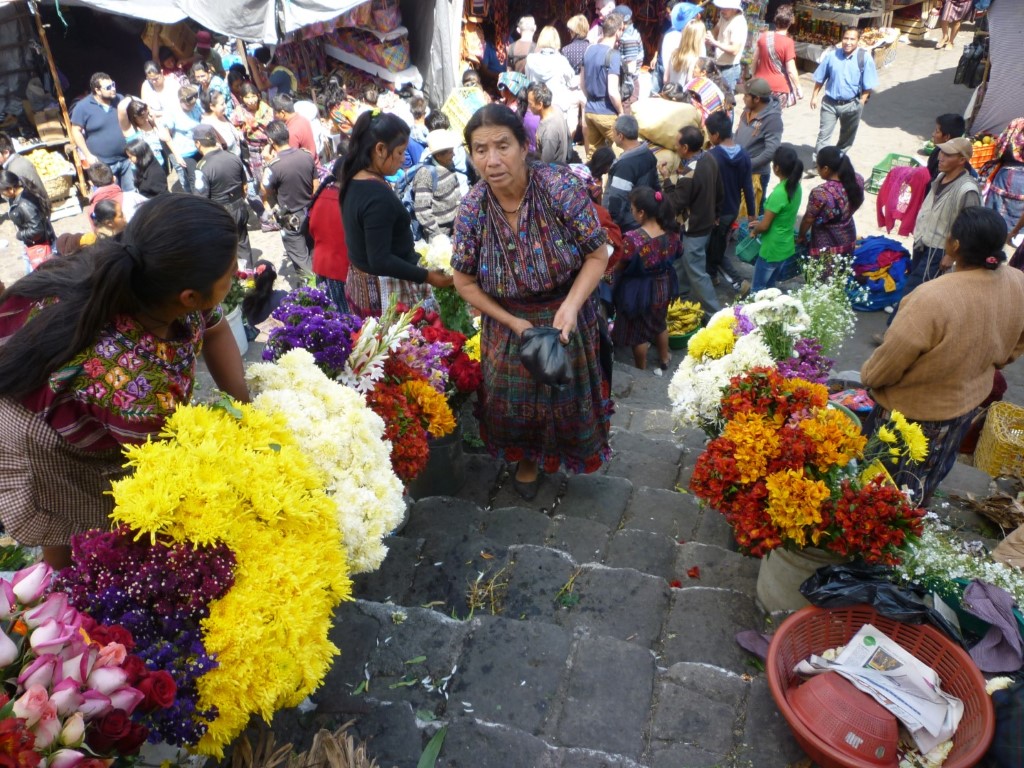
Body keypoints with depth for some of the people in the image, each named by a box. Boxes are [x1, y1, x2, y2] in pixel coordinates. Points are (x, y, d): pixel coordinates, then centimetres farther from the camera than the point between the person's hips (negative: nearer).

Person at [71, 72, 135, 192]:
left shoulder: (120, 99, 4)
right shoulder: (83, 107, -8)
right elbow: (76, 132, -6)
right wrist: (88, 155, -12)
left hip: (126, 159, 4)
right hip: (102, 164, -4)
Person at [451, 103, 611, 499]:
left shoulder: (560, 187, -24)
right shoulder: (472, 209, -19)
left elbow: (598, 255, -17)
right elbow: (464, 282, -8)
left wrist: (570, 307, -31)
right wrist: (514, 322, -15)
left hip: (566, 317, -1)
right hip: (508, 323, 1)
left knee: (567, 395, 19)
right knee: (517, 399, 19)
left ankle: (570, 453, 52)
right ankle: (529, 458, 50)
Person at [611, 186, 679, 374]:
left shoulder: (632, 238, -31)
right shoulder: (671, 231, -11)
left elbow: (621, 267, -19)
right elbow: (675, 254, 7)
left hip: (639, 290, -6)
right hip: (663, 285, 6)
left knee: (638, 332, 16)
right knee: (660, 323, 28)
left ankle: (641, 370, 34)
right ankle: (664, 362, 47)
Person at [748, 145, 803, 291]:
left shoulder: (778, 193, -27)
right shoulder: (796, 187, -1)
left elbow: (764, 226, -20)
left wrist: (754, 230, 1)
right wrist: (760, 222, 12)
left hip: (772, 250, -8)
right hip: (786, 247, 8)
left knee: (758, 291, 7)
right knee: (769, 287, 22)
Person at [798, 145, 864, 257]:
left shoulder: (820, 193, -32)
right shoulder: (857, 180, -12)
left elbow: (808, 219, -17)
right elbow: (857, 203, 6)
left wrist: (801, 236, 1)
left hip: (826, 245, -6)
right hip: (849, 239, 6)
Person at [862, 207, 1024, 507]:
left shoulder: (932, 299, -38)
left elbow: (891, 359, -25)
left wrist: (867, 376, -5)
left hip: (916, 408, -7)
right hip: (969, 401, 7)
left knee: (885, 487, 19)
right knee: (931, 473, 31)